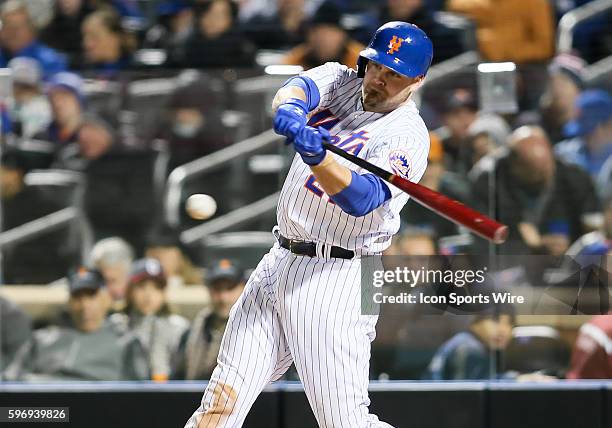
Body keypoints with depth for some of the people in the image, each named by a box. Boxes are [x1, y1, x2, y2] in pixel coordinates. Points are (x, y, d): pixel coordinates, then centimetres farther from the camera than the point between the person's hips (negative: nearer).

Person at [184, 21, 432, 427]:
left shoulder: (408, 135, -10)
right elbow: (304, 85, -11)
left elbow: (361, 198, -25)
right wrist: (290, 107, -35)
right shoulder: (341, 82, 10)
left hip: (334, 282, -6)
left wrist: (318, 156, -43)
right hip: (278, 263, 6)